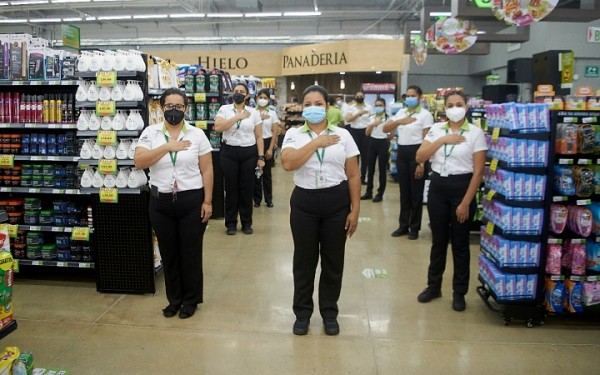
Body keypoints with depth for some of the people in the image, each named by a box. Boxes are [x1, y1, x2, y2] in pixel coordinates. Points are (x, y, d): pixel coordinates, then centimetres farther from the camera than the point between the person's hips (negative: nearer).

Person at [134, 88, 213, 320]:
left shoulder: (197, 134, -1)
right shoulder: (150, 133, 1)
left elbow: (207, 170, -1)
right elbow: (139, 162, -13)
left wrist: (207, 201, -5)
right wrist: (167, 146, -21)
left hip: (192, 201, -1)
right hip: (161, 202, 2)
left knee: (191, 252, 8)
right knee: (168, 253, 13)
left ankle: (191, 300, 26)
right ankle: (174, 298, 31)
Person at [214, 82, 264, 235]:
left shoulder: (254, 112, 5)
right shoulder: (224, 109, 1)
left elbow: (259, 137, 5)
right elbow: (218, 127, -16)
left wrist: (261, 157, -1)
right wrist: (237, 117, -19)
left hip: (249, 153, 1)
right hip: (229, 152, -1)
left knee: (247, 188, 6)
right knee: (231, 188, 4)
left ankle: (247, 223, 19)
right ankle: (231, 223, 16)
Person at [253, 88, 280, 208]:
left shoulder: (272, 113, 3)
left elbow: (275, 132, 1)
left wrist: (270, 149, -6)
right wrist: (260, 118, -13)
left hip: (267, 142, 0)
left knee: (267, 172, 6)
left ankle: (268, 199, 17)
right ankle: (257, 199, 16)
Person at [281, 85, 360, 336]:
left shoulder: (342, 135, 2)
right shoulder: (293, 134, 1)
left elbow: (353, 175, 2)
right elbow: (287, 163, -18)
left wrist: (355, 210, -2)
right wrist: (315, 142, -18)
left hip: (337, 201, 1)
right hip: (304, 201, 0)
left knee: (333, 259, 10)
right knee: (304, 259, 9)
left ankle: (329, 312, 29)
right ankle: (302, 312, 28)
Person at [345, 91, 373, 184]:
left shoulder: (369, 107, 5)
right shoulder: (351, 107, 1)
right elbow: (348, 119, -14)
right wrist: (359, 113, -23)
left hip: (365, 132, 1)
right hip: (354, 131, -1)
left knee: (365, 155, 4)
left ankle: (363, 177, 12)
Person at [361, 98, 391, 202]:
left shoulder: (388, 118, -7)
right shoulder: (372, 117, 8)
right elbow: (367, 133, 3)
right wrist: (372, 124, -12)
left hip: (383, 143, -5)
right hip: (372, 143, 5)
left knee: (382, 169, 3)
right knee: (370, 169, 9)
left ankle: (380, 194, 12)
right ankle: (369, 192, 20)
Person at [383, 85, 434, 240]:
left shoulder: (425, 114, -4)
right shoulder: (401, 112, 12)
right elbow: (385, 129, 4)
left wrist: (422, 163, -15)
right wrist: (400, 122, -15)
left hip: (416, 153, -5)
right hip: (401, 153, 5)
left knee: (416, 192, 3)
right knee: (404, 191, 11)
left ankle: (414, 227, 15)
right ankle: (403, 225, 21)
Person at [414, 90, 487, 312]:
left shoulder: (475, 133, -6)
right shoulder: (436, 129, 4)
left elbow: (478, 171, -8)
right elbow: (420, 157, -3)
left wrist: (466, 203, -13)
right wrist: (442, 140, -14)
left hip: (461, 187, -3)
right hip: (437, 186, 3)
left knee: (460, 244, 6)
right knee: (438, 241, 12)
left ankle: (459, 292, 22)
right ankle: (433, 286, 28)